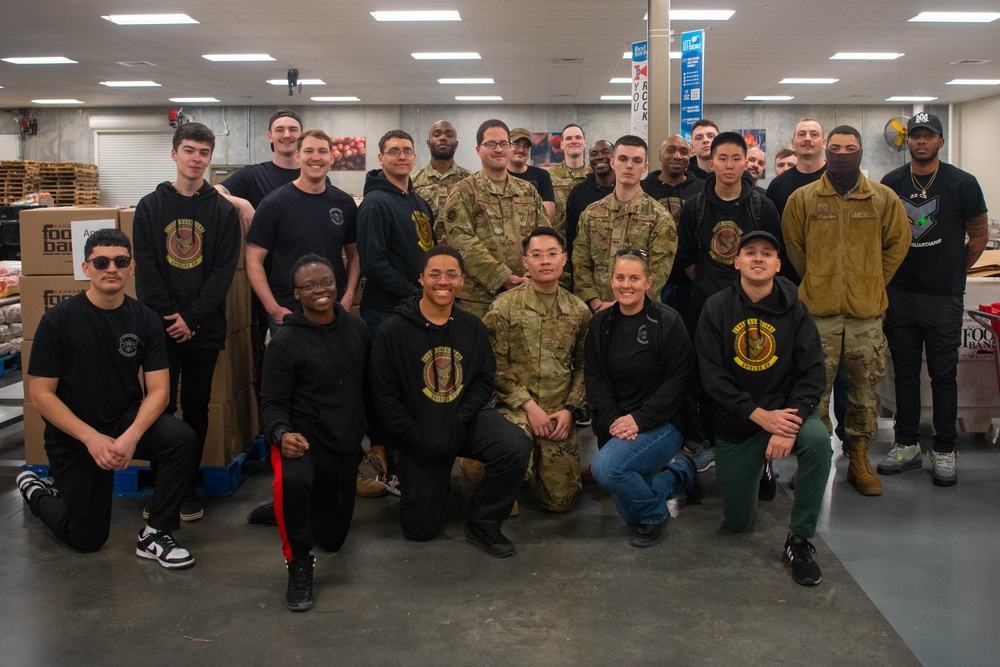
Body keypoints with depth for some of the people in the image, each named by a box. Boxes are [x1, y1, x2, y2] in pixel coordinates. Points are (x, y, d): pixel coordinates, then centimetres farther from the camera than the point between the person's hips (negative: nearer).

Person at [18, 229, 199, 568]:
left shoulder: (145, 320, -7)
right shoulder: (58, 320, -14)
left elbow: (158, 390, -10)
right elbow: (41, 394, -14)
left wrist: (131, 436, -27)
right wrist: (91, 438, -24)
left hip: (127, 421, 2)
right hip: (73, 437, -2)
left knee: (183, 438, -29)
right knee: (87, 540, 6)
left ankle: (154, 534, -11)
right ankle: (35, 490, 38)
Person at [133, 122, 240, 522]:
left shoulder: (223, 211, 4)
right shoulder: (150, 206, 6)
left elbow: (224, 271, -3)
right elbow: (146, 269, -1)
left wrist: (191, 317, -12)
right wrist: (169, 317, -11)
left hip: (204, 327, 0)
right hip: (160, 324, 0)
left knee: (197, 407, 7)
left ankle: (189, 487, 17)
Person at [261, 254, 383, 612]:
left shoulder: (357, 329, 4)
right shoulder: (285, 343, -10)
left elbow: (370, 390, 13)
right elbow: (272, 404, -11)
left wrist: (378, 439, 15)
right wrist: (282, 434, -32)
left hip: (346, 445, 5)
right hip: (303, 437, -5)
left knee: (333, 537, 12)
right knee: (291, 480, -41)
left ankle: (297, 505, 46)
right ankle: (299, 565, -17)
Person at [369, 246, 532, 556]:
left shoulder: (473, 327, -2)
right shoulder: (393, 330, -11)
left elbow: (484, 380, 0)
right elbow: (385, 395, -10)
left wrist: (458, 422, -15)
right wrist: (417, 437, -16)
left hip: (467, 418, 2)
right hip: (419, 435, -1)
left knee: (516, 448, -28)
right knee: (420, 528, 1)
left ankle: (482, 523, -5)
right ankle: (425, 483, 36)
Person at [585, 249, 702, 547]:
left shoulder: (667, 321, -11)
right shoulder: (600, 324, 3)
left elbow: (677, 381, -13)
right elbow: (594, 379, -1)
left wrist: (639, 419, -21)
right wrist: (612, 419, -16)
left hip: (663, 423, -6)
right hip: (617, 425, 6)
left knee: (606, 467, -30)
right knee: (629, 513, 10)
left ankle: (654, 514, -1)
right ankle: (682, 474, 36)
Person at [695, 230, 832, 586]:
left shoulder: (793, 309, -4)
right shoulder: (716, 309, -6)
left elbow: (813, 372, -10)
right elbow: (713, 377, -11)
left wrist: (789, 425, -25)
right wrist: (760, 416, -22)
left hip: (787, 409, 0)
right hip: (736, 421, 0)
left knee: (818, 440, -35)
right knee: (739, 522, 6)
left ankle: (799, 540, -17)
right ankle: (754, 468, 41)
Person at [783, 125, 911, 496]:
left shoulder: (883, 198, 4)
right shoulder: (803, 198, 2)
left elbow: (898, 242, 11)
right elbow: (793, 246, 9)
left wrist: (873, 281, 7)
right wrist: (817, 282, 8)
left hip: (866, 311, 1)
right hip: (818, 309, -1)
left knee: (864, 389, 8)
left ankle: (859, 461, 21)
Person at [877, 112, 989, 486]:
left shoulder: (962, 184, -3)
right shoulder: (890, 184, 4)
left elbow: (979, 235, 5)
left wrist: (954, 272, 6)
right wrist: (890, 273, 7)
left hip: (943, 297, -2)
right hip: (900, 294, 3)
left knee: (943, 374, 4)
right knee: (905, 372, 9)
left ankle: (945, 452, 14)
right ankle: (907, 445, 20)